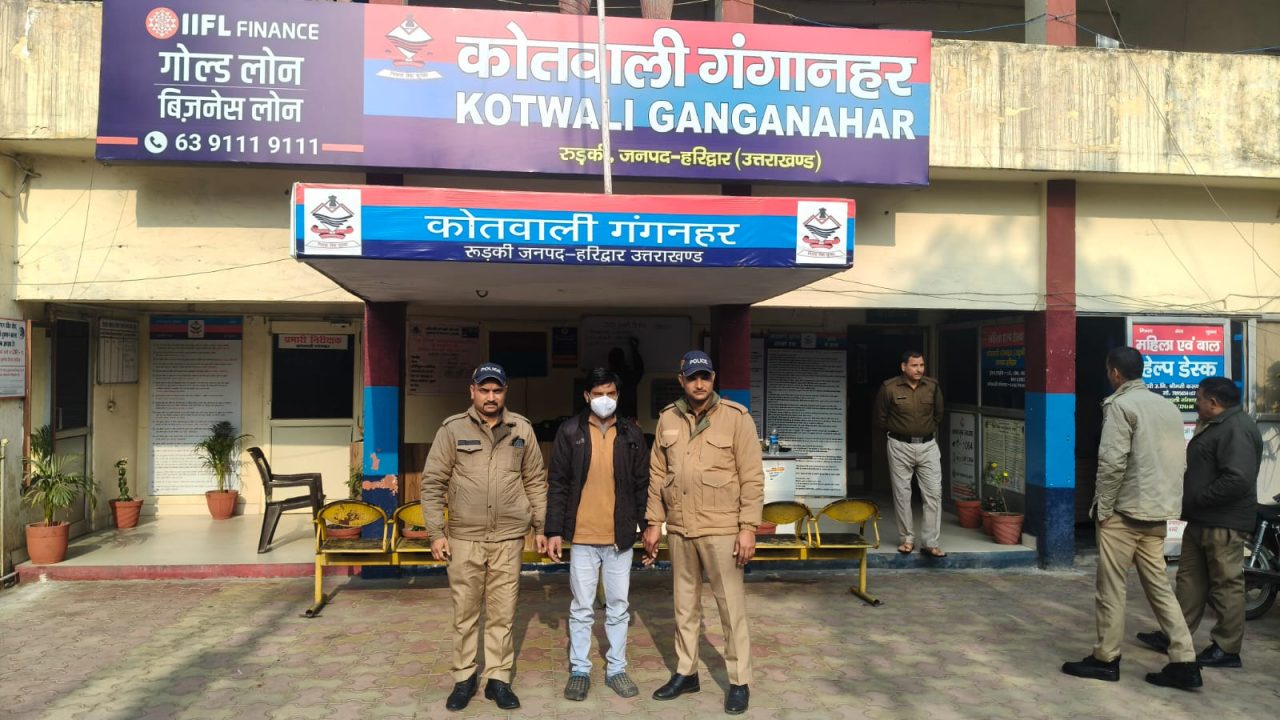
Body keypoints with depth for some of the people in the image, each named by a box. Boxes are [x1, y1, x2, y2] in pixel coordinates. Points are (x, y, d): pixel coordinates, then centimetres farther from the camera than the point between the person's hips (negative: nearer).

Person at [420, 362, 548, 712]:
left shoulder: (522, 429, 3)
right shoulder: (453, 429, -3)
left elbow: (535, 482, 10)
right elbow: (432, 483, 0)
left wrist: (540, 527, 8)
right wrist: (436, 532, -3)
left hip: (509, 537, 1)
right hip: (465, 537, -1)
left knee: (502, 613, 7)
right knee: (465, 611, 8)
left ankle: (498, 679, 20)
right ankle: (464, 678, 23)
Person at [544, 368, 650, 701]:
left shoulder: (631, 434, 4)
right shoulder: (570, 431, -1)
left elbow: (642, 485, 7)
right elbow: (557, 484, -1)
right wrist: (554, 530, -4)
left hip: (620, 537, 1)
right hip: (582, 536, -1)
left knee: (618, 607, 10)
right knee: (581, 608, 8)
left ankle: (616, 669, 23)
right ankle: (579, 670, 21)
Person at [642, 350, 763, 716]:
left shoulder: (736, 417, -7)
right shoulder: (668, 419, 5)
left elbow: (752, 477, -8)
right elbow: (657, 474, 9)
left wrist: (748, 527, -12)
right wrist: (654, 522, 7)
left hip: (722, 529, -4)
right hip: (679, 529, 4)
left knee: (731, 607, 4)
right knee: (684, 605, 16)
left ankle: (739, 682, 18)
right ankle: (686, 673, 30)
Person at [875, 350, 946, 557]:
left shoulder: (933, 386, -1)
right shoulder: (889, 388, -9)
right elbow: (881, 416, 5)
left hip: (928, 446, 2)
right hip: (900, 447, -2)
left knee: (934, 493, -3)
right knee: (902, 494, 4)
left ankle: (930, 543, 3)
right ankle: (906, 539, 18)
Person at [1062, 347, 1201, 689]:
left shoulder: (1120, 405, -11)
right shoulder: (1169, 407, 12)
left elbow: (1112, 462, -18)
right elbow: (1179, 461, 14)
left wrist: (1103, 507, -10)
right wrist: (1165, 501, 19)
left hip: (1125, 510, -7)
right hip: (1158, 512, 7)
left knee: (1110, 587, 3)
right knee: (1159, 585, 12)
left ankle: (1106, 659, 11)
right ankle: (1184, 662, 10)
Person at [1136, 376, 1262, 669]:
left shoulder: (1237, 428, -18)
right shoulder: (1217, 425, 17)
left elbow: (1237, 479, -27)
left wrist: (1196, 500, -18)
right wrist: (1191, 504, 12)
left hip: (1222, 523, -11)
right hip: (1202, 520, 11)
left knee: (1226, 584, -1)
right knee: (1190, 578, 14)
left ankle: (1227, 649, 8)